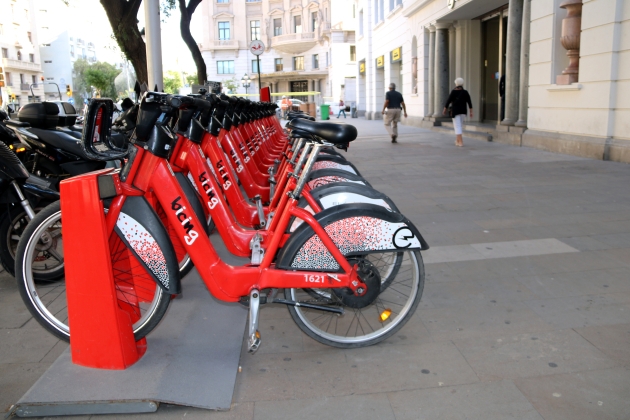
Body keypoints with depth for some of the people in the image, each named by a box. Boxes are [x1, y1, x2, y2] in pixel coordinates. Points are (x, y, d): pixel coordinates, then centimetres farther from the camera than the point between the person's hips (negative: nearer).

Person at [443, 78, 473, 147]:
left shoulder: (453, 92, -8)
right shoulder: (465, 92, 1)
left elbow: (448, 101, -6)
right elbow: (469, 102, -1)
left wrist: (445, 109, 5)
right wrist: (471, 112, 2)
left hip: (455, 111, -4)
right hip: (463, 111, 4)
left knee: (457, 126, -5)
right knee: (458, 125, 21)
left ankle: (460, 142, -15)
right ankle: (457, 140, 25)